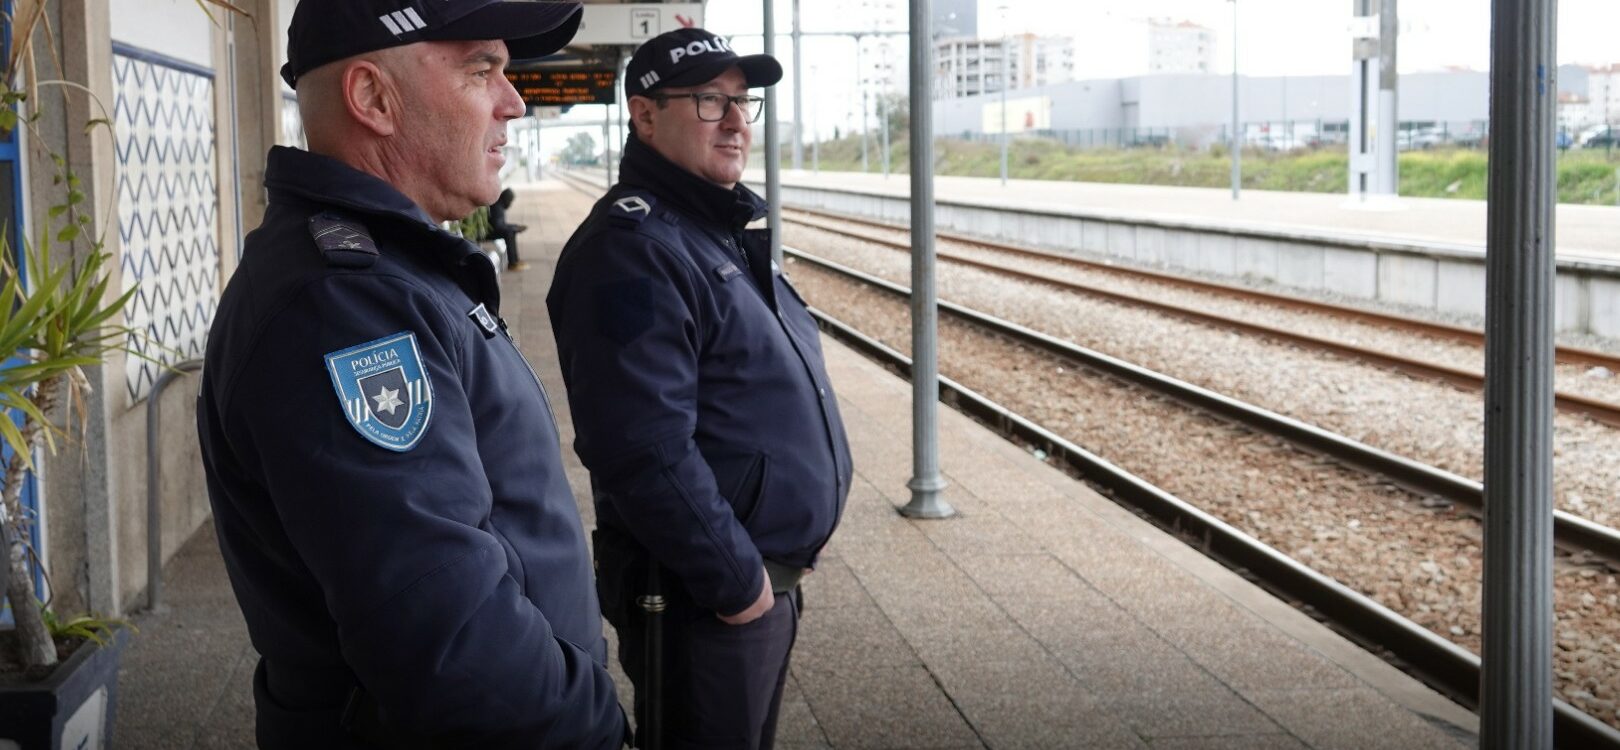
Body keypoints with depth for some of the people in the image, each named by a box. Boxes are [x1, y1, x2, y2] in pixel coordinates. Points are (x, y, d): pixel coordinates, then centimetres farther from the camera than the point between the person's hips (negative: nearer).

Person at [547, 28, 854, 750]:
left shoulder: (722, 229, 13)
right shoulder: (632, 246, -20)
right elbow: (646, 451, -27)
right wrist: (733, 580, -21)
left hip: (766, 576, 10)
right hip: (707, 595, -10)